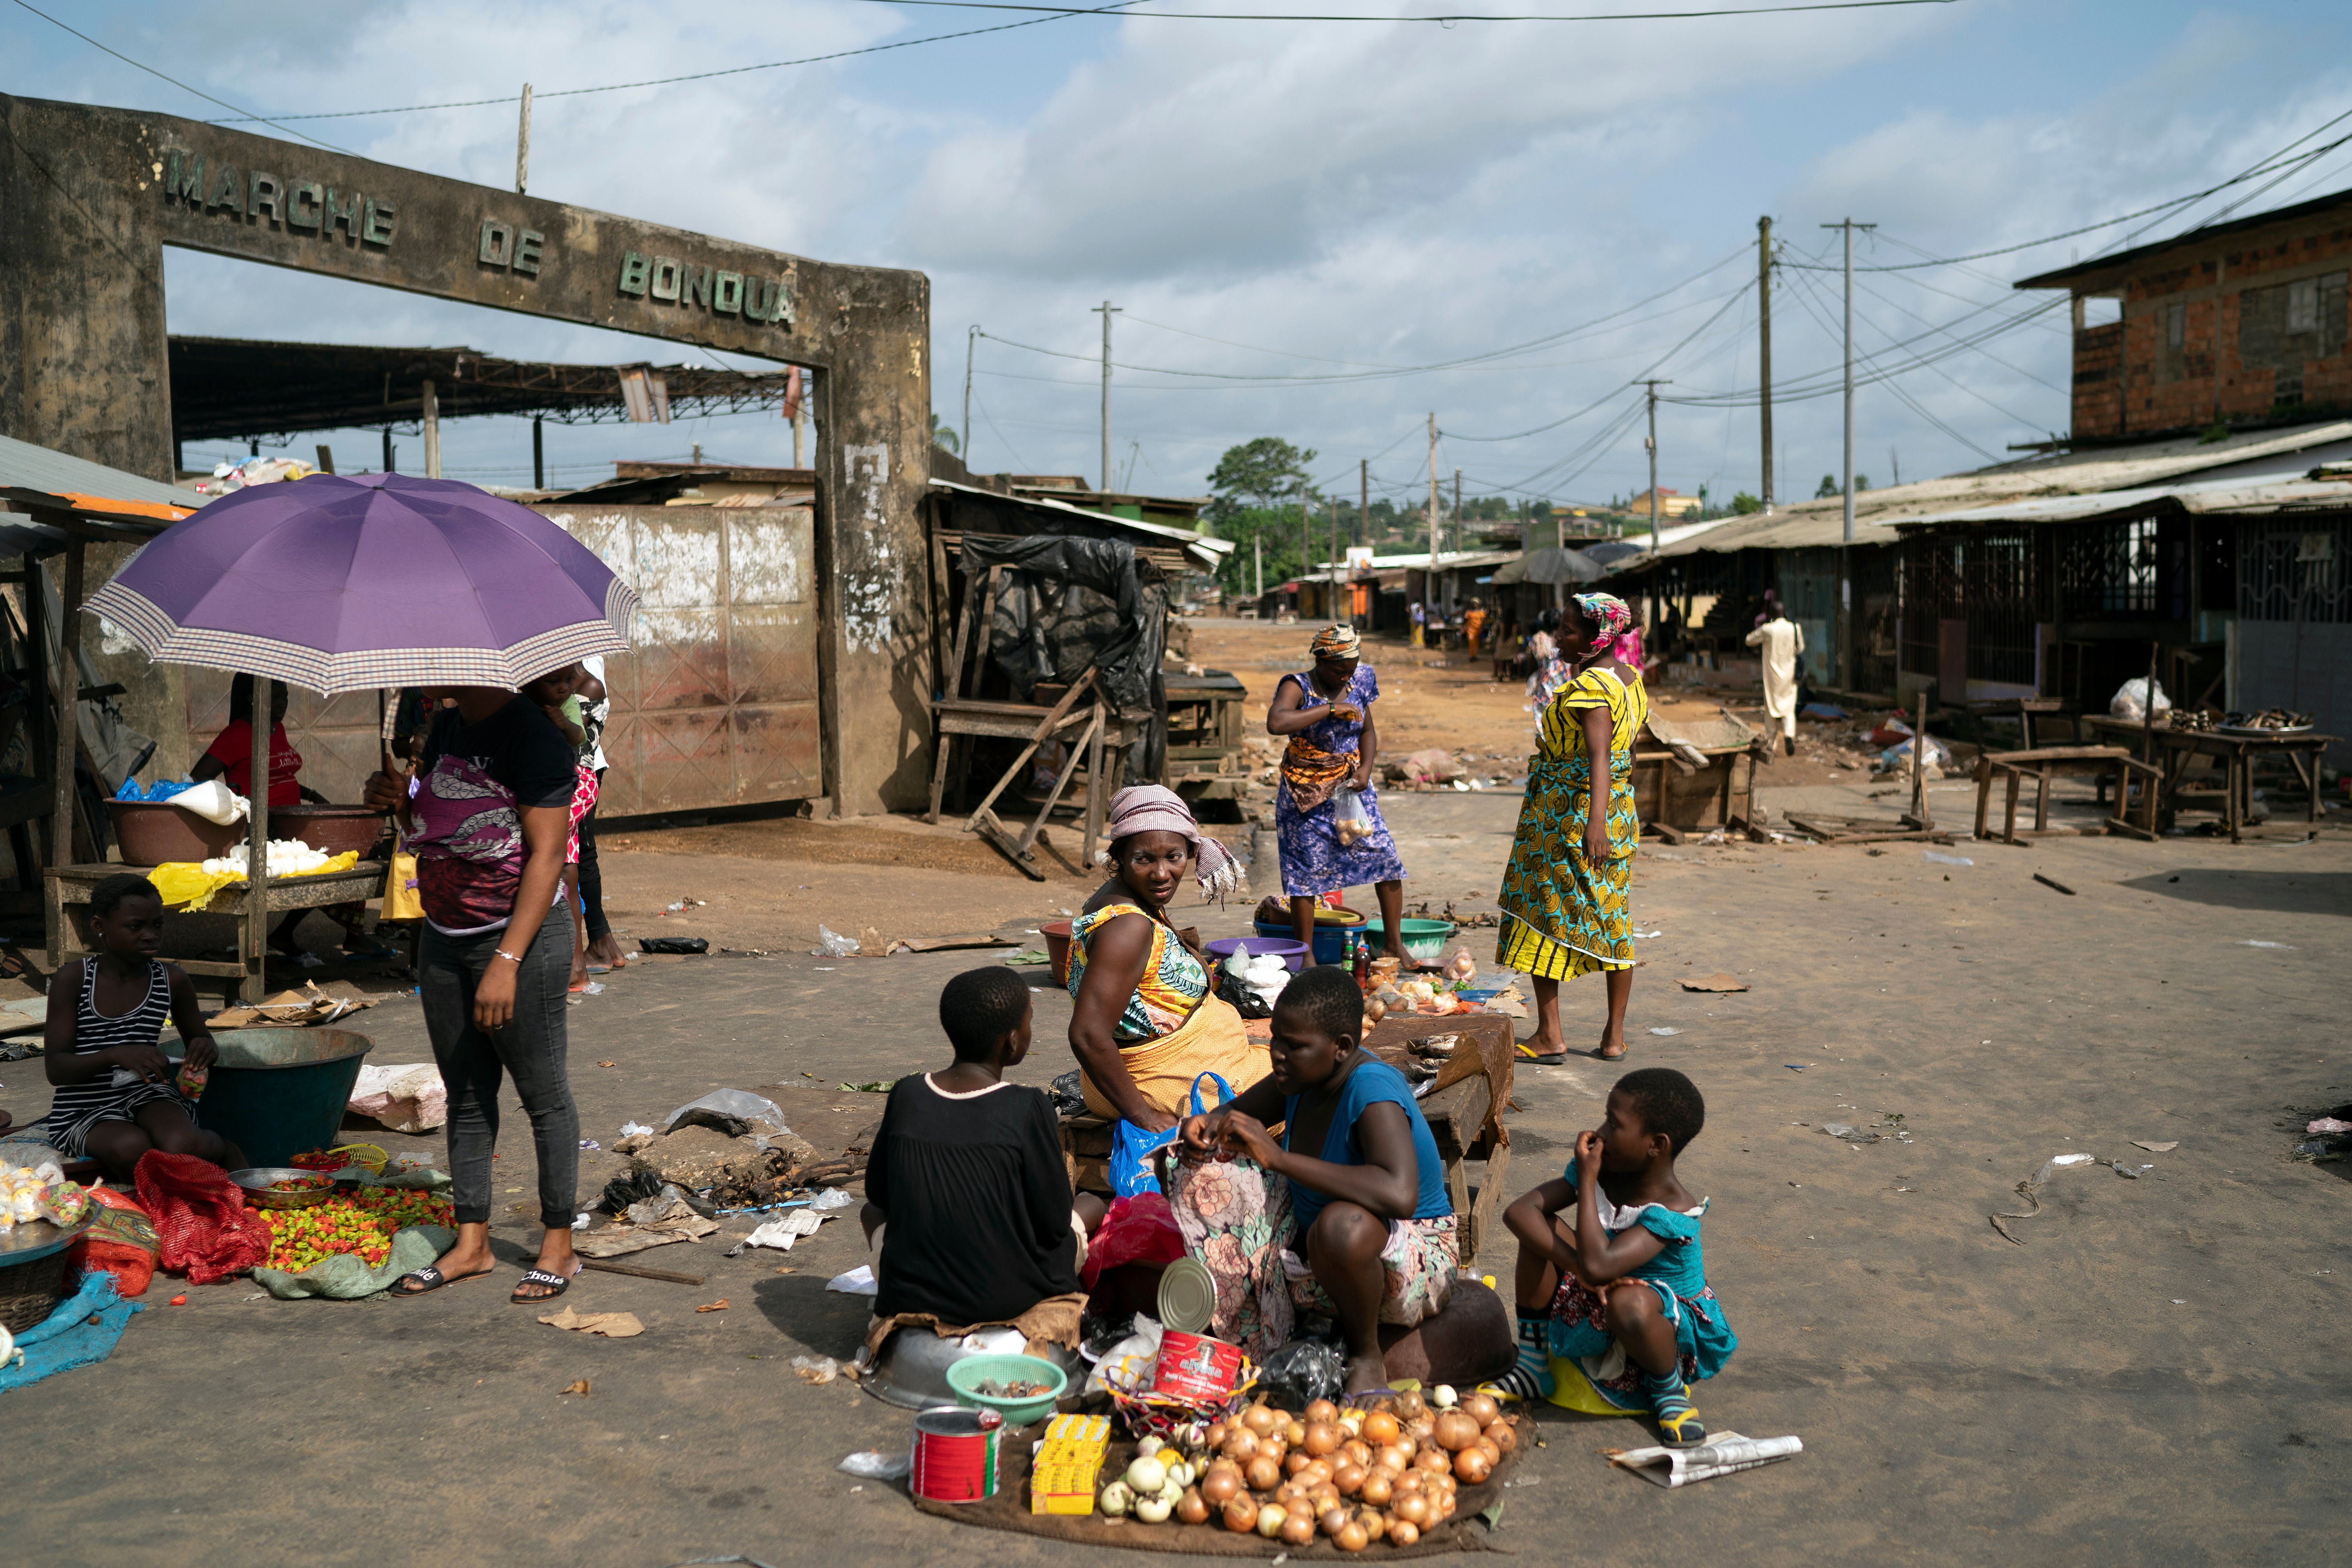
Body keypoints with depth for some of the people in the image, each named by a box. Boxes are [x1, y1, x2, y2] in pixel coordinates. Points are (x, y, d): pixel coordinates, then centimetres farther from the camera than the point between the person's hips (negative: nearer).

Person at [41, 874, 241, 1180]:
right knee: (131, 1149, -36)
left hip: (148, 1096, 2)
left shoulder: (173, 980, 3)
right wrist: (116, 1055, -30)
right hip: (84, 1112, -2)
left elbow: (198, 1038, 19)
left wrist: (204, 1048, -8)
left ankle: (223, 1150, -2)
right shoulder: (71, 980, -5)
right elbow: (55, 1069, -11)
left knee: (183, 1146, -33)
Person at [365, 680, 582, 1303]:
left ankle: (558, 1248, 11)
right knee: (465, 1093, 12)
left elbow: (546, 855, -19)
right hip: (443, 937, 8)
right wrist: (400, 801, -1)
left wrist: (506, 962, -23)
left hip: (520, 935, -8)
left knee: (542, 1093, 1)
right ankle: (471, 1243, 20)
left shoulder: (532, 737, -15)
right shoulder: (445, 727, 10)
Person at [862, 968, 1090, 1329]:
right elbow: (1055, 1224, -10)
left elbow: (877, 1194, 7)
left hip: (908, 1297, 2)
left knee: (872, 1214, 34)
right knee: (1092, 1205, 23)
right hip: (1009, 1297, -2)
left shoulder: (906, 1096, -7)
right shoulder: (1028, 1108, -18)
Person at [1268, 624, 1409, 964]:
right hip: (1308, 795, -5)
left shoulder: (1358, 684, 2)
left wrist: (1365, 770, -6)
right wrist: (1331, 708, -33)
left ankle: (1393, 943, 12)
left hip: (1352, 788, 5)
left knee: (1386, 858, -1)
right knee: (1306, 872, -1)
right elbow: (1275, 723, -36)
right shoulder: (1298, 687, -15)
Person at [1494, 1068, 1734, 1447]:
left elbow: (1597, 1267, -43)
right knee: (1539, 1230, -16)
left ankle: (1670, 1390, -7)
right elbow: (1518, 1212, -19)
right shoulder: (1601, 1171, -10)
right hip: (1594, 1314, 6)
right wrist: (1578, 1268, -33)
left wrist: (1587, 1181, -33)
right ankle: (1533, 1367, -2)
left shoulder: (1674, 1211, -30)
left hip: (1669, 1327, -6)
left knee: (1628, 1302, -42)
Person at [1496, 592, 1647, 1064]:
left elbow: (1600, 752, -32)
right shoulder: (1631, 680, 9)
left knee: (1542, 917, 1)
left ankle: (1549, 1037, 3)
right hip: (1621, 810, 9)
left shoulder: (1590, 686, -19)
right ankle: (1615, 1035, 17)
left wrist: (1594, 818, -43)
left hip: (1567, 812, -9)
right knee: (1613, 921, 12)